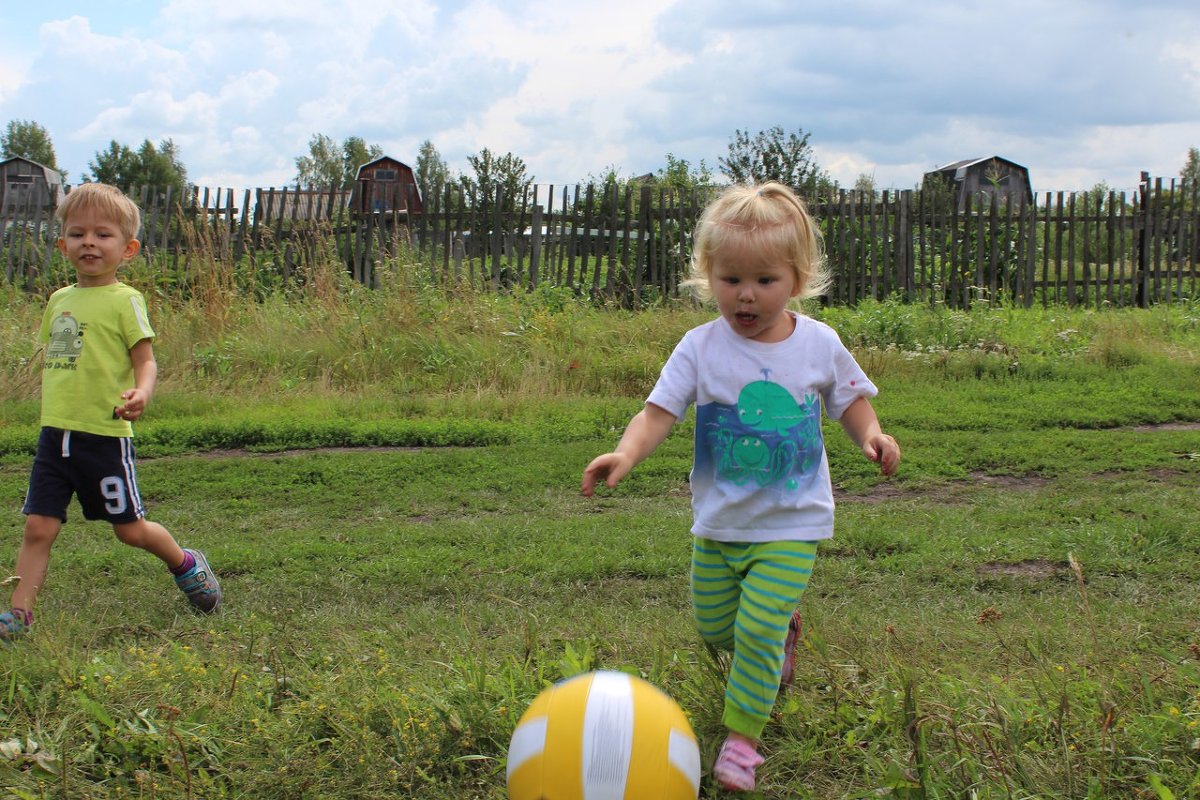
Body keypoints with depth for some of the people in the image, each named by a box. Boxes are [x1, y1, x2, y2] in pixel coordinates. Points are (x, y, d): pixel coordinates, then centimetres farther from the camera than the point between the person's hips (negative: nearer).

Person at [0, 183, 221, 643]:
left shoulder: (124, 300, -7)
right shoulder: (59, 300, 12)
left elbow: (145, 361, -11)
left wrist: (141, 394, -31)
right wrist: (54, 413, 13)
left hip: (104, 435, -5)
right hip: (54, 434, 5)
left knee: (130, 528, 8)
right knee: (38, 526, 0)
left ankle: (185, 564, 33)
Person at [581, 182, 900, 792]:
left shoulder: (819, 344, -6)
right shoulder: (701, 347, -10)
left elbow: (851, 398, 10)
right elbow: (659, 411, -17)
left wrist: (871, 434, -11)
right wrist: (626, 452, -37)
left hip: (791, 523, -2)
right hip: (718, 520, 3)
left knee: (757, 630, -15)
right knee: (714, 628, 16)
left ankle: (742, 736, 1)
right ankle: (782, 627, 48)